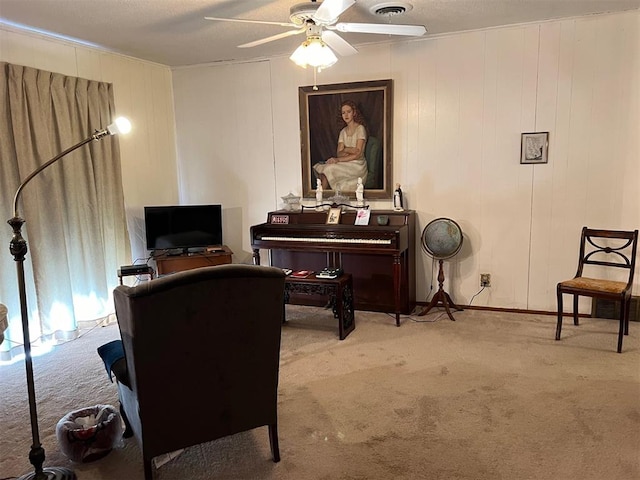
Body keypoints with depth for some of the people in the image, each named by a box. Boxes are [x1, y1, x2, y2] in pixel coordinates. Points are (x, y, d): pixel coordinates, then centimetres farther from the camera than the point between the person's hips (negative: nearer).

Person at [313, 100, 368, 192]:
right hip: (345, 164, 5)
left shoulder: (360, 129, -6)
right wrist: (347, 150, -17)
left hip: (357, 165, -5)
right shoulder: (343, 132, 14)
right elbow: (339, 153, 5)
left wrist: (338, 159, -20)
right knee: (318, 167, -20)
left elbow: (358, 154, -14)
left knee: (329, 168, -27)